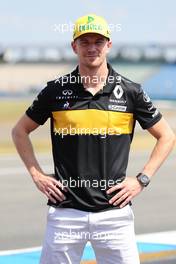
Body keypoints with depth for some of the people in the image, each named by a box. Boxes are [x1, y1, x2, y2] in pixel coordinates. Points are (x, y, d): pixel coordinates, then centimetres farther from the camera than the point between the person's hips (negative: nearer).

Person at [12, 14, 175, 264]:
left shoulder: (130, 91, 2)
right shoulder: (56, 90, 3)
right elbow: (20, 131, 15)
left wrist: (141, 179, 1)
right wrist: (37, 175, 5)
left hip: (114, 210, 0)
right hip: (65, 211, 1)